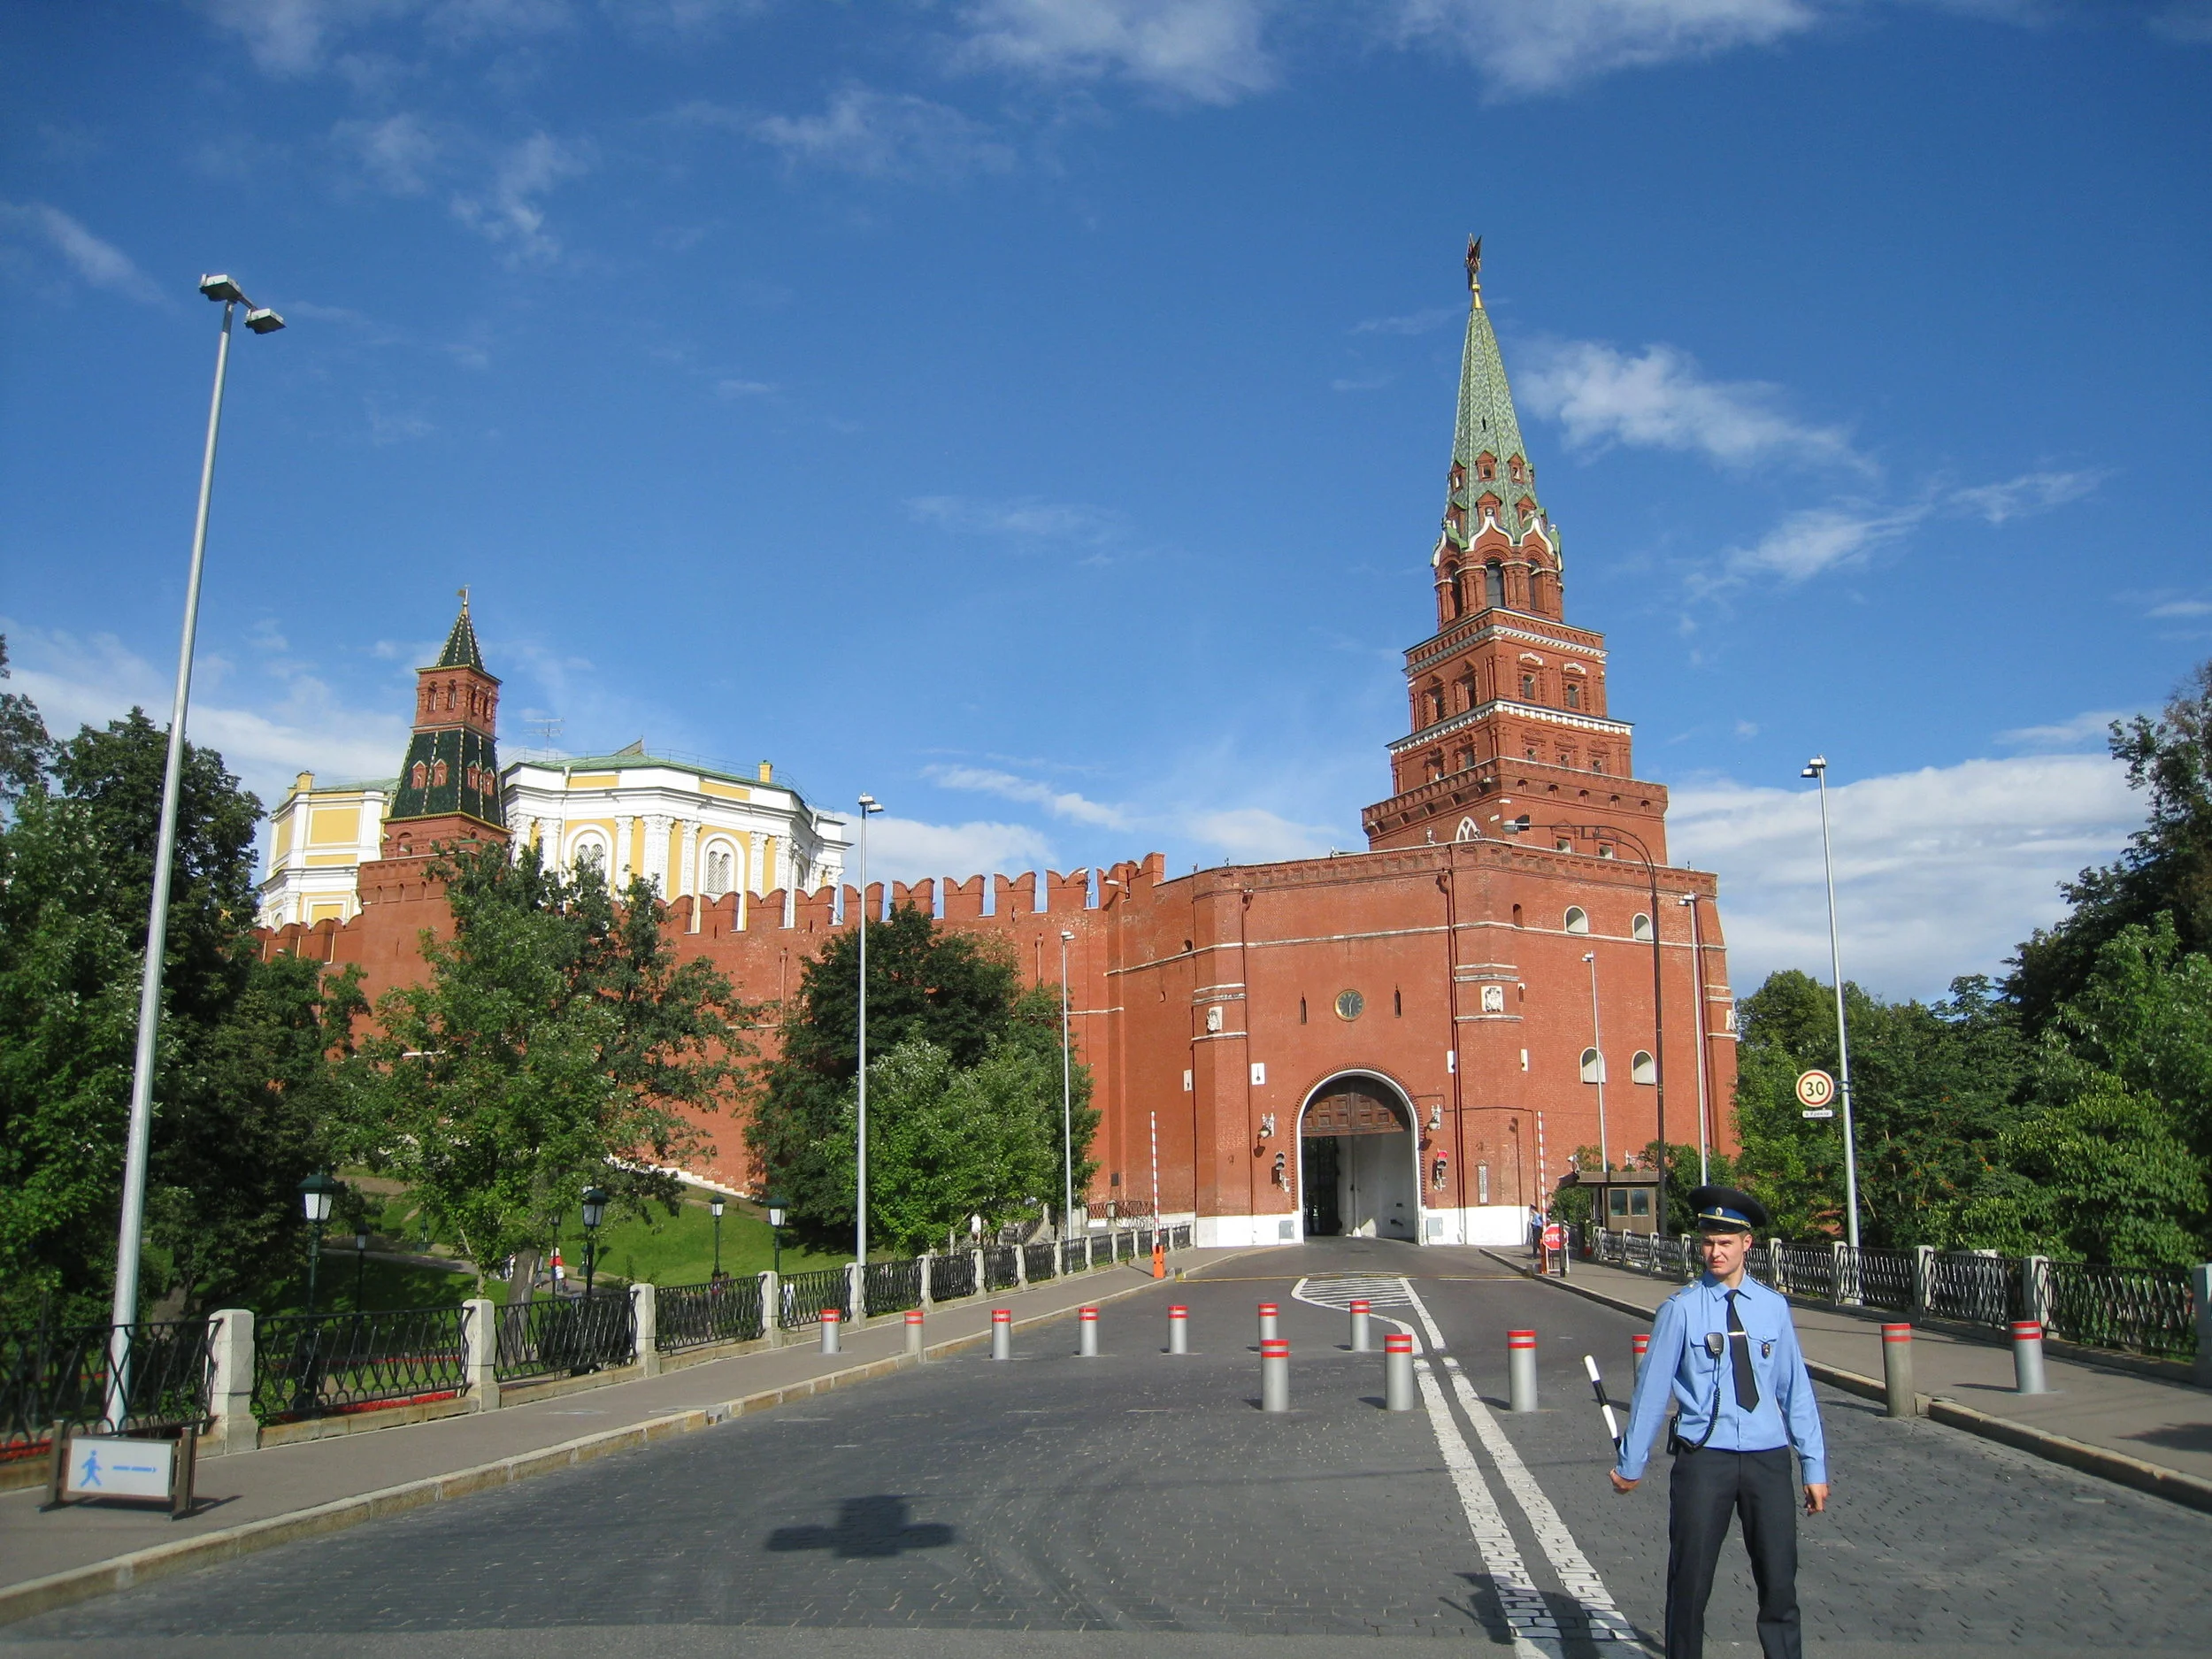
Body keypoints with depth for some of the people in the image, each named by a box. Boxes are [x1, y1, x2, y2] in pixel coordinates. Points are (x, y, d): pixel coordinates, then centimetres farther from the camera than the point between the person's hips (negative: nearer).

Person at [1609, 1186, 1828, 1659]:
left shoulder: (1772, 1307, 4)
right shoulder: (1681, 1309, -4)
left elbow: (1796, 1389, 9)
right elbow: (1652, 1388, 0)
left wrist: (1814, 1467, 9)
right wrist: (1630, 1464, 5)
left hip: (1768, 1457, 2)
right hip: (1703, 1458, -2)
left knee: (1780, 1583, 8)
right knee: (1690, 1583, 5)